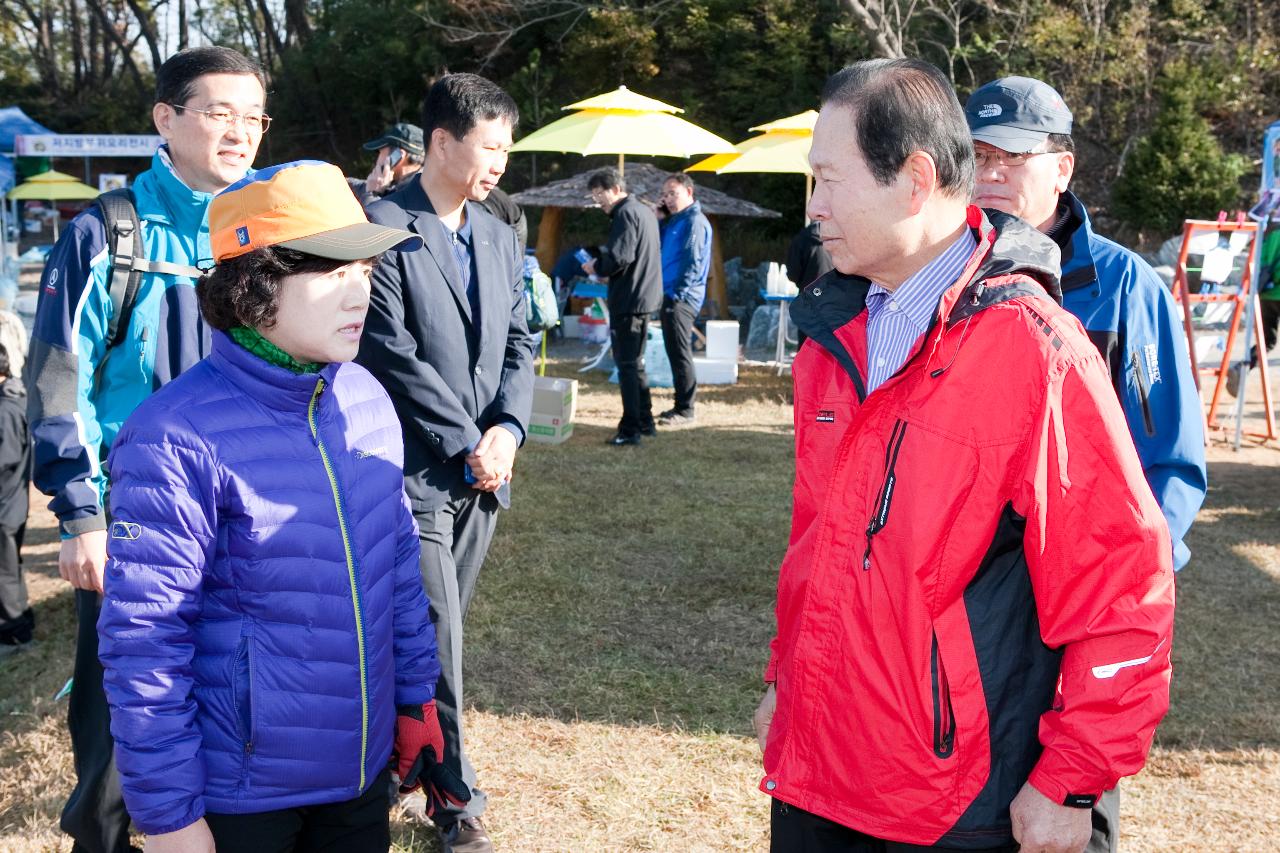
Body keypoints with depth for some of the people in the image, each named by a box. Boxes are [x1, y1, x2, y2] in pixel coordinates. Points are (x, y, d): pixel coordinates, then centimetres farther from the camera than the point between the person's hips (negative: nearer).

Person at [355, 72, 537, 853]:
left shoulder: (500, 237, 12)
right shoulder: (384, 228, -10)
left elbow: (519, 343, 12)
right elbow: (396, 354, -15)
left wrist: (508, 428, -6)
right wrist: (468, 445, -13)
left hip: (483, 471, 7)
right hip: (417, 472, -6)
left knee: (434, 634, 15)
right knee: (437, 643, -1)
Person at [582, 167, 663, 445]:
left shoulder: (625, 214, -14)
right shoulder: (645, 210, 16)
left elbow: (620, 257, -23)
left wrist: (596, 266, -4)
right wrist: (603, 264, 14)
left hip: (628, 299, -10)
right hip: (647, 296, 10)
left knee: (627, 364, -6)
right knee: (636, 362, 17)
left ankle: (630, 430, -4)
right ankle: (645, 421, 22)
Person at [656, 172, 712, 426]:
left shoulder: (695, 221, -11)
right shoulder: (673, 221, 18)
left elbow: (694, 263, -17)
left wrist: (678, 294, -19)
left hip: (681, 298, -10)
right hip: (669, 296, 10)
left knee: (680, 354, -8)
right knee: (675, 352, 13)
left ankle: (685, 410, -4)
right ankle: (681, 405, 20)